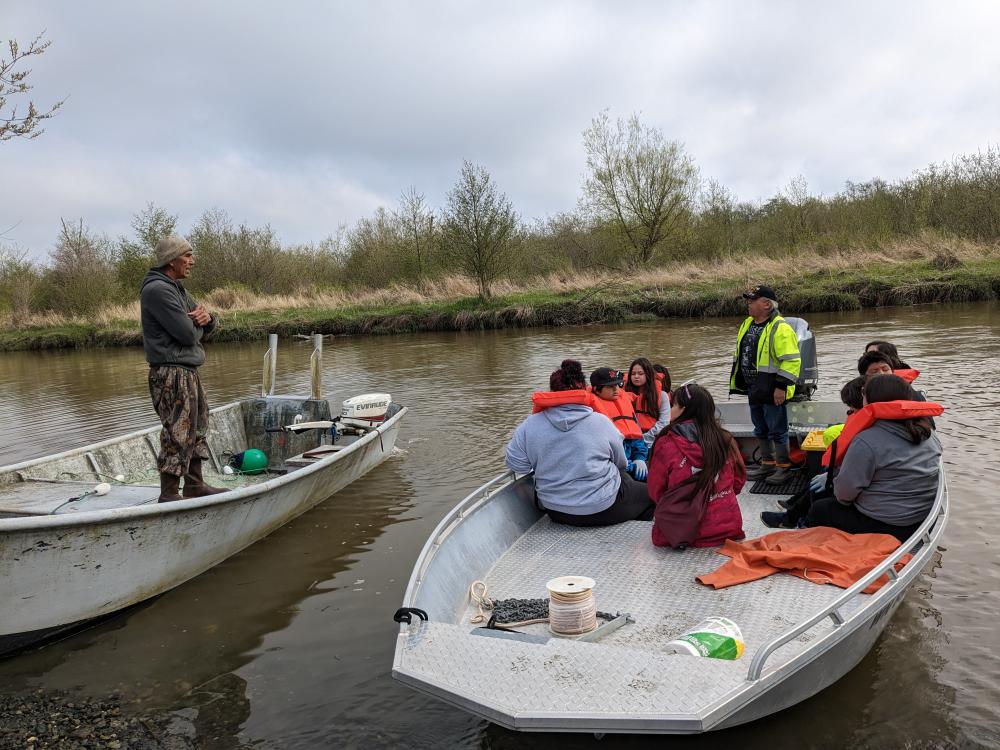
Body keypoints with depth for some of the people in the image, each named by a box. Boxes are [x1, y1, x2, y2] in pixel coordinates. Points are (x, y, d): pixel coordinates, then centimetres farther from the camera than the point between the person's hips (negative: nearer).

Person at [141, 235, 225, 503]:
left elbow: (206, 328, 16)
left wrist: (206, 318, -7)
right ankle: (168, 495, 1)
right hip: (172, 373, -10)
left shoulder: (177, 289, 17)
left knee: (196, 430, 17)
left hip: (189, 371, 10)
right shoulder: (157, 290, -15)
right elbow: (187, 334, -21)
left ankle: (194, 484, 28)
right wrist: (196, 322, 1)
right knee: (177, 434, -7)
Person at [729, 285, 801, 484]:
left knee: (777, 431, 1)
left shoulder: (780, 328, -16)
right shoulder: (748, 324, 12)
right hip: (754, 390, 9)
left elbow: (791, 361, -20)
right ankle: (767, 464, 31)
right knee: (761, 430, 18)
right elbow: (740, 355, 22)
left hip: (772, 392, -9)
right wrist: (738, 382, 21)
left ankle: (783, 468, 12)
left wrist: (781, 387, -22)